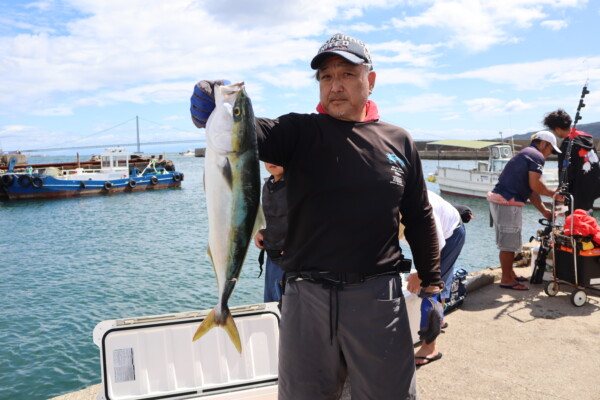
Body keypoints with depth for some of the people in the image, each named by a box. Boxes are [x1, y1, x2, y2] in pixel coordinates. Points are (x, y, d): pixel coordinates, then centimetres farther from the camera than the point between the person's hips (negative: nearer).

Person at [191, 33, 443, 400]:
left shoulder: (399, 142, 6)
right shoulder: (301, 132, 1)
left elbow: (420, 219, 10)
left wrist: (432, 288, 9)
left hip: (378, 299, 1)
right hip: (307, 298, 0)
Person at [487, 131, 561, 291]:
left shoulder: (525, 154, 25)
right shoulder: (537, 156, -6)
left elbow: (530, 191, 23)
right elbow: (535, 185, -17)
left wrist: (543, 210, 20)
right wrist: (553, 193, 0)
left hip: (498, 199, 10)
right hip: (508, 202, -10)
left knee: (509, 241, 20)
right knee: (509, 243, -2)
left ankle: (509, 273, 31)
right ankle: (506, 280, 6)